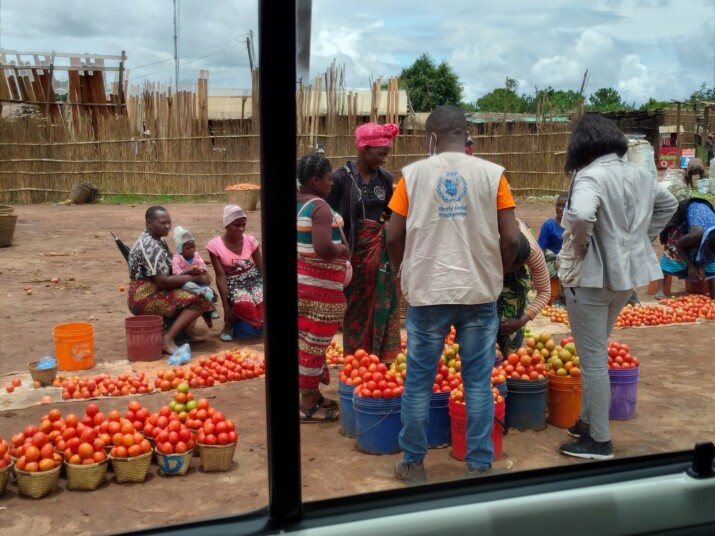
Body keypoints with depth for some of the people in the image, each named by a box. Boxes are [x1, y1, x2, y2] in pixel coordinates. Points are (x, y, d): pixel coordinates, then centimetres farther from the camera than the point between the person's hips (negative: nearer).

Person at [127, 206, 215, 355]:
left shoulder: (156, 241, 13)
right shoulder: (150, 246, -19)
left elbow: (167, 272, 14)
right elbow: (162, 281, -24)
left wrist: (191, 273, -4)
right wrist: (194, 278, -16)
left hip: (151, 293, 10)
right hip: (144, 298, -10)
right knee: (199, 300, -20)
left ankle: (181, 333, 3)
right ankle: (168, 339, -22)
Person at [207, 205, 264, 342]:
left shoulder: (250, 240, -3)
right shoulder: (215, 245, -12)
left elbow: (261, 267, 0)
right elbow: (221, 275, -13)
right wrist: (226, 306, -17)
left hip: (253, 277, 3)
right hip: (233, 282, -3)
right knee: (245, 305, -35)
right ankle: (229, 323, -2)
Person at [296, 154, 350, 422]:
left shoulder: (297, 204, 9)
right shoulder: (320, 207, -19)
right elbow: (324, 249, -30)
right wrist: (344, 249, -12)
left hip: (303, 280, 9)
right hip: (319, 285, -9)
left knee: (307, 339, 18)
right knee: (315, 342, 0)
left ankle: (312, 395, 30)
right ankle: (308, 403, 10)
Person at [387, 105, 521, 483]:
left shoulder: (413, 174, 0)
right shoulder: (492, 173, 0)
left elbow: (393, 237, 0)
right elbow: (510, 239, -4)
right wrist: (495, 276, 13)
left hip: (427, 293, 0)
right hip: (480, 293, 1)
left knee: (419, 382, 11)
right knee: (478, 383, 10)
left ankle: (413, 464, 23)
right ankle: (479, 467, 17)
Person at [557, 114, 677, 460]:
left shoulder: (590, 176, -19)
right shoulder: (641, 175, 6)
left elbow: (580, 215, -38)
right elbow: (669, 204, 22)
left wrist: (581, 244, -18)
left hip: (591, 278, -8)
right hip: (627, 273, 8)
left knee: (593, 359, 2)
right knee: (596, 353, 22)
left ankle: (599, 441, 11)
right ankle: (588, 421, 33)